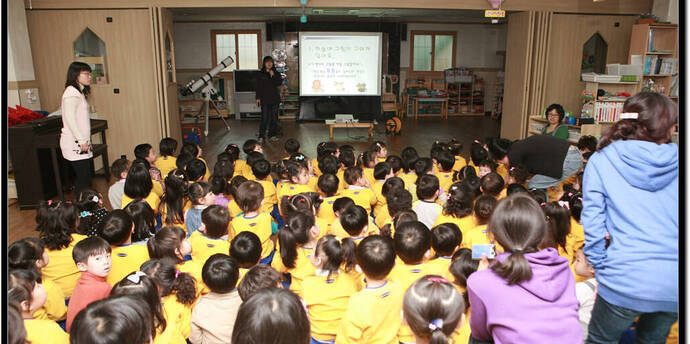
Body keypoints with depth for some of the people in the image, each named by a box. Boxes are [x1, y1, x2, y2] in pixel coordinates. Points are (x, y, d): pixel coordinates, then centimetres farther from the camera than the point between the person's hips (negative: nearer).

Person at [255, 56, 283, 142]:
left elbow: (279, 83, -7)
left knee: (274, 118, 5)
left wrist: (273, 76, -15)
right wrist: (258, 98, -3)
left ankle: (272, 135, 14)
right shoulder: (261, 75, 4)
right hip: (264, 99, -2)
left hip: (275, 99, 2)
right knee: (264, 118, -5)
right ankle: (261, 136, 1)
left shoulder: (276, 73, 7)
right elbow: (258, 87, 3)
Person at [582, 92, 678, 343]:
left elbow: (592, 222, -5)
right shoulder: (674, 161, 3)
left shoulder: (602, 160, -2)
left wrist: (601, 267, 5)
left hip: (626, 281, -3)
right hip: (673, 284, 4)